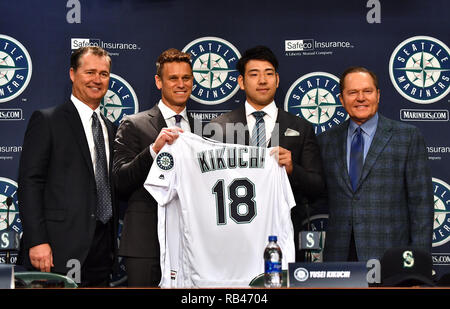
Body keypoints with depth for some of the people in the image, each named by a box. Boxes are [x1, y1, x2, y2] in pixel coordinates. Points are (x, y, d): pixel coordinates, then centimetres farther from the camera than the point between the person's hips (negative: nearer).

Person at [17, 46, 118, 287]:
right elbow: (30, 183, -8)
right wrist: (36, 241, -16)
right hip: (62, 249, -6)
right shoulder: (46, 120, -2)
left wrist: (113, 241, 13)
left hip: (102, 247, 6)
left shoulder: (109, 128, 17)